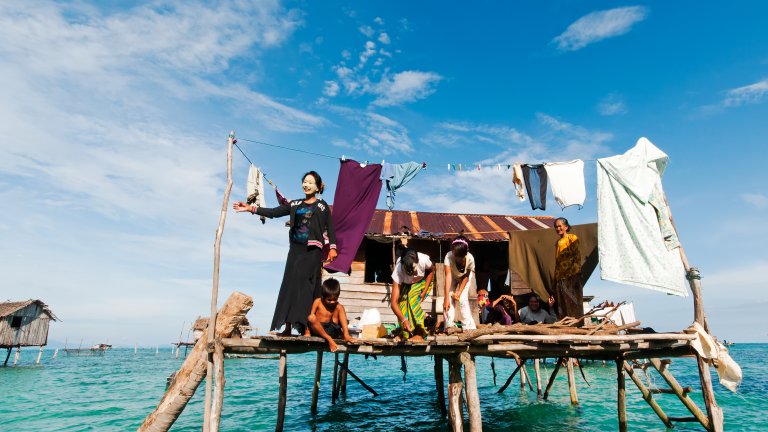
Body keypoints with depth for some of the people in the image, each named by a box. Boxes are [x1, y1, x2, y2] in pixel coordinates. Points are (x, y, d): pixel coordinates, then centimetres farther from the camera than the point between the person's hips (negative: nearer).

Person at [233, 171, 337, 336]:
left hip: (312, 250, -5)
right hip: (295, 248, 5)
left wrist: (332, 247, -10)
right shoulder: (295, 204, 17)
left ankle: (307, 327, -10)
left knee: (306, 285, -11)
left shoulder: (321, 205, 5)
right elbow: (273, 212, 11)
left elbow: (329, 227, 0)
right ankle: (287, 327, 2)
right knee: (290, 284, -1)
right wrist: (250, 208, 3)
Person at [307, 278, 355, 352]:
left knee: (340, 308, -14)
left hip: (331, 330, 1)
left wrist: (346, 334, -34)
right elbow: (311, 316, -3)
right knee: (311, 318, -36)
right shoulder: (318, 302, -4)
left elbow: (343, 321, -17)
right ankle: (329, 340, -34)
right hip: (318, 329, -1)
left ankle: (346, 335, -17)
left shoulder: (338, 306, -5)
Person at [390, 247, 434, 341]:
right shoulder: (398, 271, -39)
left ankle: (419, 333, -19)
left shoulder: (423, 260, -39)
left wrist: (424, 291, -18)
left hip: (423, 281, -1)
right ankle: (406, 334, -6)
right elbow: (393, 302, -40)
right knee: (402, 300, -22)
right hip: (405, 284, 1)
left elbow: (431, 270, -11)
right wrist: (403, 320, -54)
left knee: (412, 299, -26)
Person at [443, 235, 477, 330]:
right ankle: (449, 326, -3)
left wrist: (459, 291, -26)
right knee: (450, 299, -13)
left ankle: (468, 327, -3)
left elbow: (466, 276, -20)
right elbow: (448, 276, -42)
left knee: (462, 299, -14)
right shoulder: (449, 256, -38)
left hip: (465, 277, -1)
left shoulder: (470, 258, -35)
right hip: (453, 277, 1)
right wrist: (446, 298, -46)